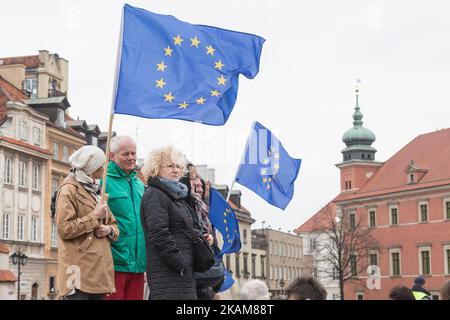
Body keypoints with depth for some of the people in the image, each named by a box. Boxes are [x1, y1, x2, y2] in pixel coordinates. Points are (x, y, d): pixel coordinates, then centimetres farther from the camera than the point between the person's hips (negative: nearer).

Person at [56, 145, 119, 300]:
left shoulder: (94, 190, 22)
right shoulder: (69, 189, -4)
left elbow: (113, 224, 25)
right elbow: (64, 229, -13)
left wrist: (109, 229, 2)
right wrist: (94, 217, -12)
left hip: (99, 268, 8)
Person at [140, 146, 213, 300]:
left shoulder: (177, 197, 23)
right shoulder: (154, 196, -7)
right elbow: (159, 235, -18)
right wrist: (181, 264, -18)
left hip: (183, 273, 10)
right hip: (167, 274, -10)